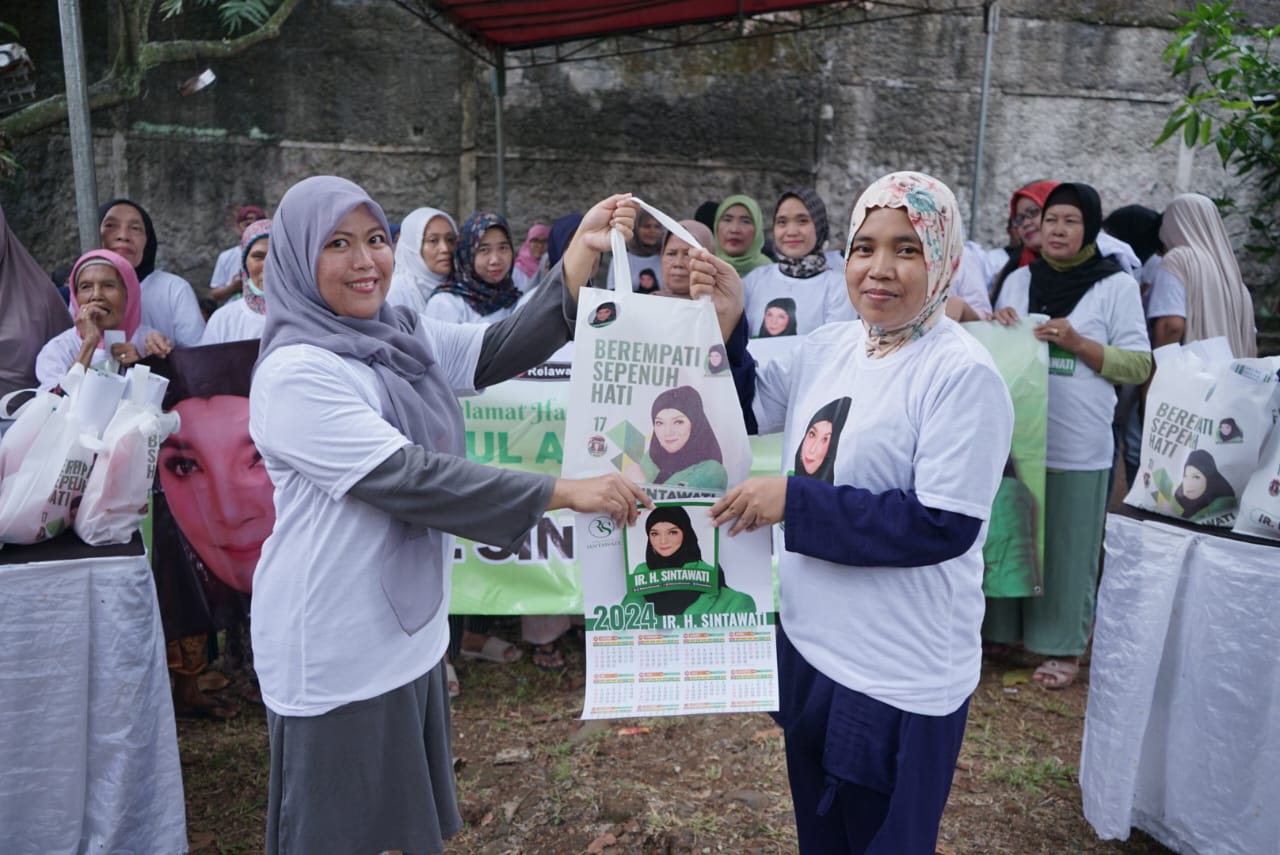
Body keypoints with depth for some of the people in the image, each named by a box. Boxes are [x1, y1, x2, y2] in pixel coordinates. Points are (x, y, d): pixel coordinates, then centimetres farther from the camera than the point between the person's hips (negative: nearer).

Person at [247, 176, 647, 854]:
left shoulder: (403, 338, 5)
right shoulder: (294, 373, -19)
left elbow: (505, 350, -5)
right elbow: (406, 478, -26)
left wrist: (584, 248, -13)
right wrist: (567, 492, -26)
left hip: (408, 631, 7)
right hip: (338, 652, -7)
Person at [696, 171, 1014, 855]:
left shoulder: (963, 374, -20)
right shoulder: (828, 346, 1)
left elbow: (942, 526, -24)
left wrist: (794, 500, -23)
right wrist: (724, 326, -3)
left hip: (901, 677, -7)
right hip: (810, 644, 7)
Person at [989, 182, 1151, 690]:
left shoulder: (1117, 285, 0)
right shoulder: (1019, 280, 11)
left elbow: (1139, 365, -3)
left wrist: (1079, 343, -15)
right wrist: (996, 326, -5)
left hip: (1078, 447, -3)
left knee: (1067, 548, 4)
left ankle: (1063, 648, 17)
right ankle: (1004, 630, 24)